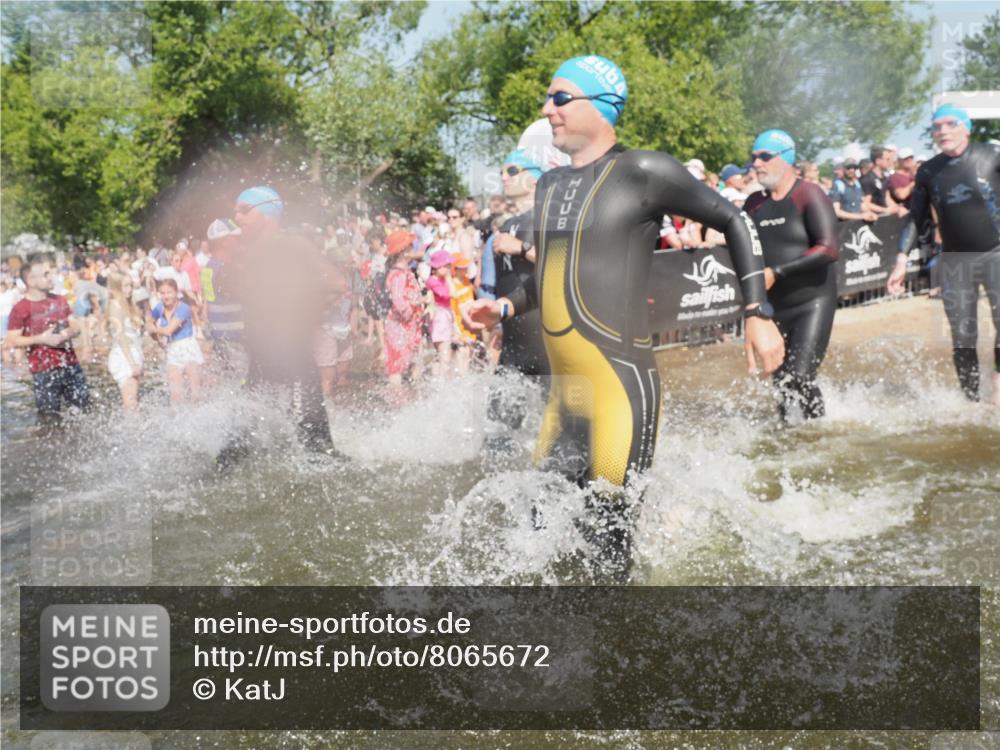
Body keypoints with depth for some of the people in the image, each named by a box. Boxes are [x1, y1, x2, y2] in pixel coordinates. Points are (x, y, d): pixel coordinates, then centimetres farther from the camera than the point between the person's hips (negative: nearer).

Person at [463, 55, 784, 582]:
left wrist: (757, 314, -2)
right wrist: (507, 308, 19)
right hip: (565, 392, 8)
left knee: (611, 526, -7)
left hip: (621, 382, -8)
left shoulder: (641, 171, -5)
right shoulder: (550, 185, 17)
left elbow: (733, 221, 2)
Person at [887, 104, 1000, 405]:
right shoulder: (928, 172, 5)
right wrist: (901, 261, 4)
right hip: (955, 260, 3)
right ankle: (971, 400, 9)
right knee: (962, 336, 2)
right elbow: (916, 219, 10)